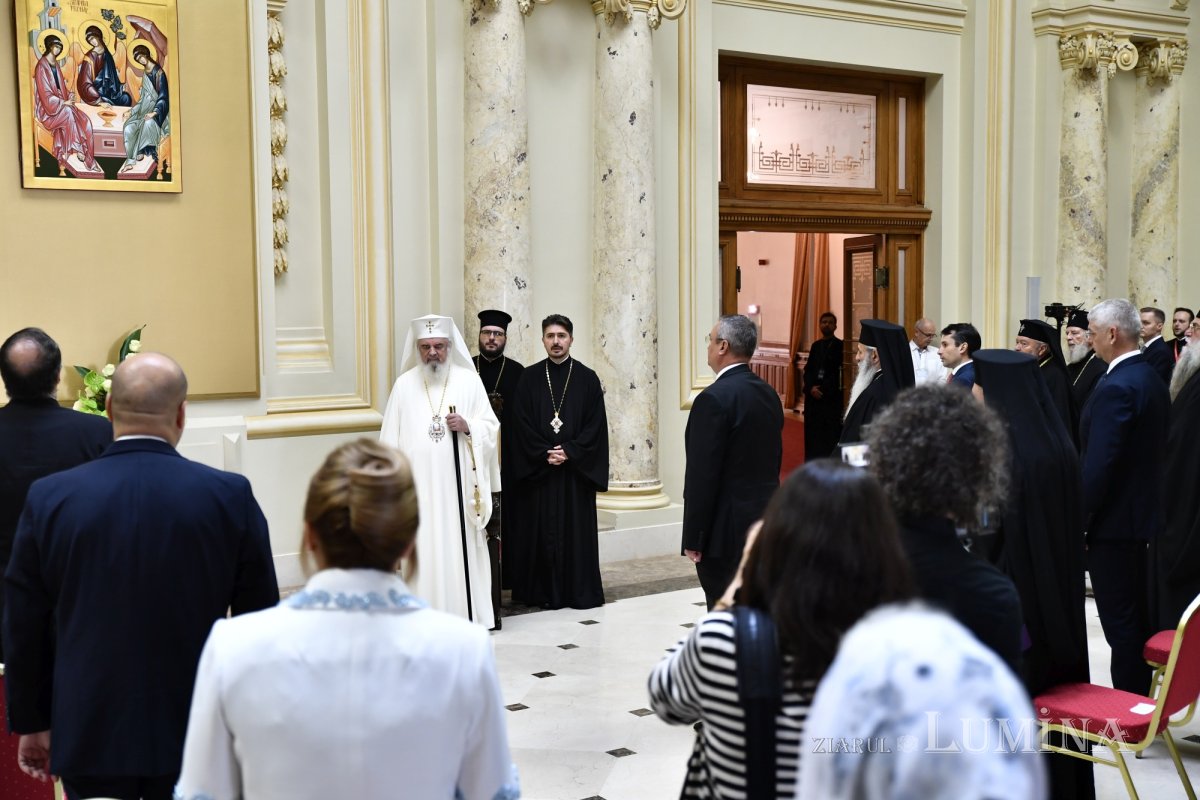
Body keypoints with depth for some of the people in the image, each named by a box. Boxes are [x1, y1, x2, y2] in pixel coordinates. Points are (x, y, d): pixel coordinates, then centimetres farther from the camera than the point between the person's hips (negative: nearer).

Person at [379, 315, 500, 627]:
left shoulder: (468, 381, 5)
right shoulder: (404, 385, 7)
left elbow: (491, 427, 6)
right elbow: (391, 438, 6)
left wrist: (467, 426, -15)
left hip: (458, 485, 0)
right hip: (419, 486, 0)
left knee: (461, 550, 0)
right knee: (424, 552, -1)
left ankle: (467, 614, 8)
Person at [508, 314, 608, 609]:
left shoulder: (587, 379, 3)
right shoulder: (529, 378, 5)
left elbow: (595, 426, -2)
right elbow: (523, 424, 0)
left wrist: (568, 452, -12)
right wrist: (545, 453, -11)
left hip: (576, 468, -1)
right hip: (537, 469, 1)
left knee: (577, 529, 2)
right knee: (539, 529, 2)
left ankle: (579, 591, 10)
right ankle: (543, 592, 10)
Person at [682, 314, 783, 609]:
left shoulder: (714, 399, -16)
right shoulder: (768, 394, 9)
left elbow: (702, 474, -18)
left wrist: (693, 539, -13)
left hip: (727, 529, -8)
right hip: (765, 521, 8)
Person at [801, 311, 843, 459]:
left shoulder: (840, 346, -4)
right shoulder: (815, 345, 14)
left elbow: (839, 373, -9)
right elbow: (808, 370, 10)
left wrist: (822, 389, -11)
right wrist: (811, 388, -8)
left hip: (832, 397, -5)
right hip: (814, 396, 5)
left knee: (830, 435, -6)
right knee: (813, 434, 5)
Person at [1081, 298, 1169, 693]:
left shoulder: (1115, 387, -21)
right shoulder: (1152, 379, 9)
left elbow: (1098, 464, -24)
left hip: (1114, 520, -10)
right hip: (1144, 509, 10)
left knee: (1119, 620, -2)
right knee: (1137, 615, 18)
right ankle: (1141, 698, 29)